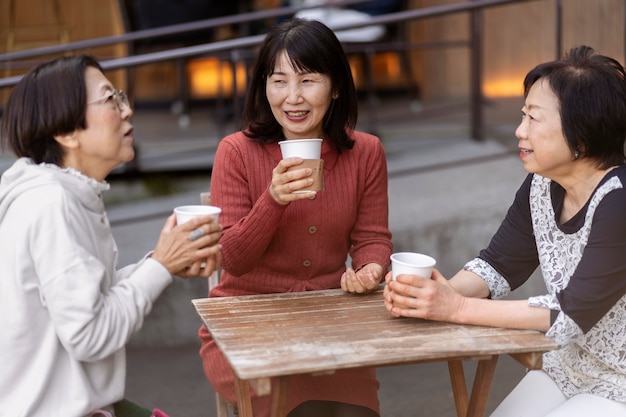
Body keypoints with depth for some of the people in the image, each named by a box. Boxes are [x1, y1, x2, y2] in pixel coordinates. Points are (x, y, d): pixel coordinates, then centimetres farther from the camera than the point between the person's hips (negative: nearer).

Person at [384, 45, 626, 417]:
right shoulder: (542, 186, -2)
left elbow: (571, 314, -27)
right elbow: (499, 264, 0)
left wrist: (458, 308, -29)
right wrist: (439, 294, -20)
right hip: (570, 369, 7)